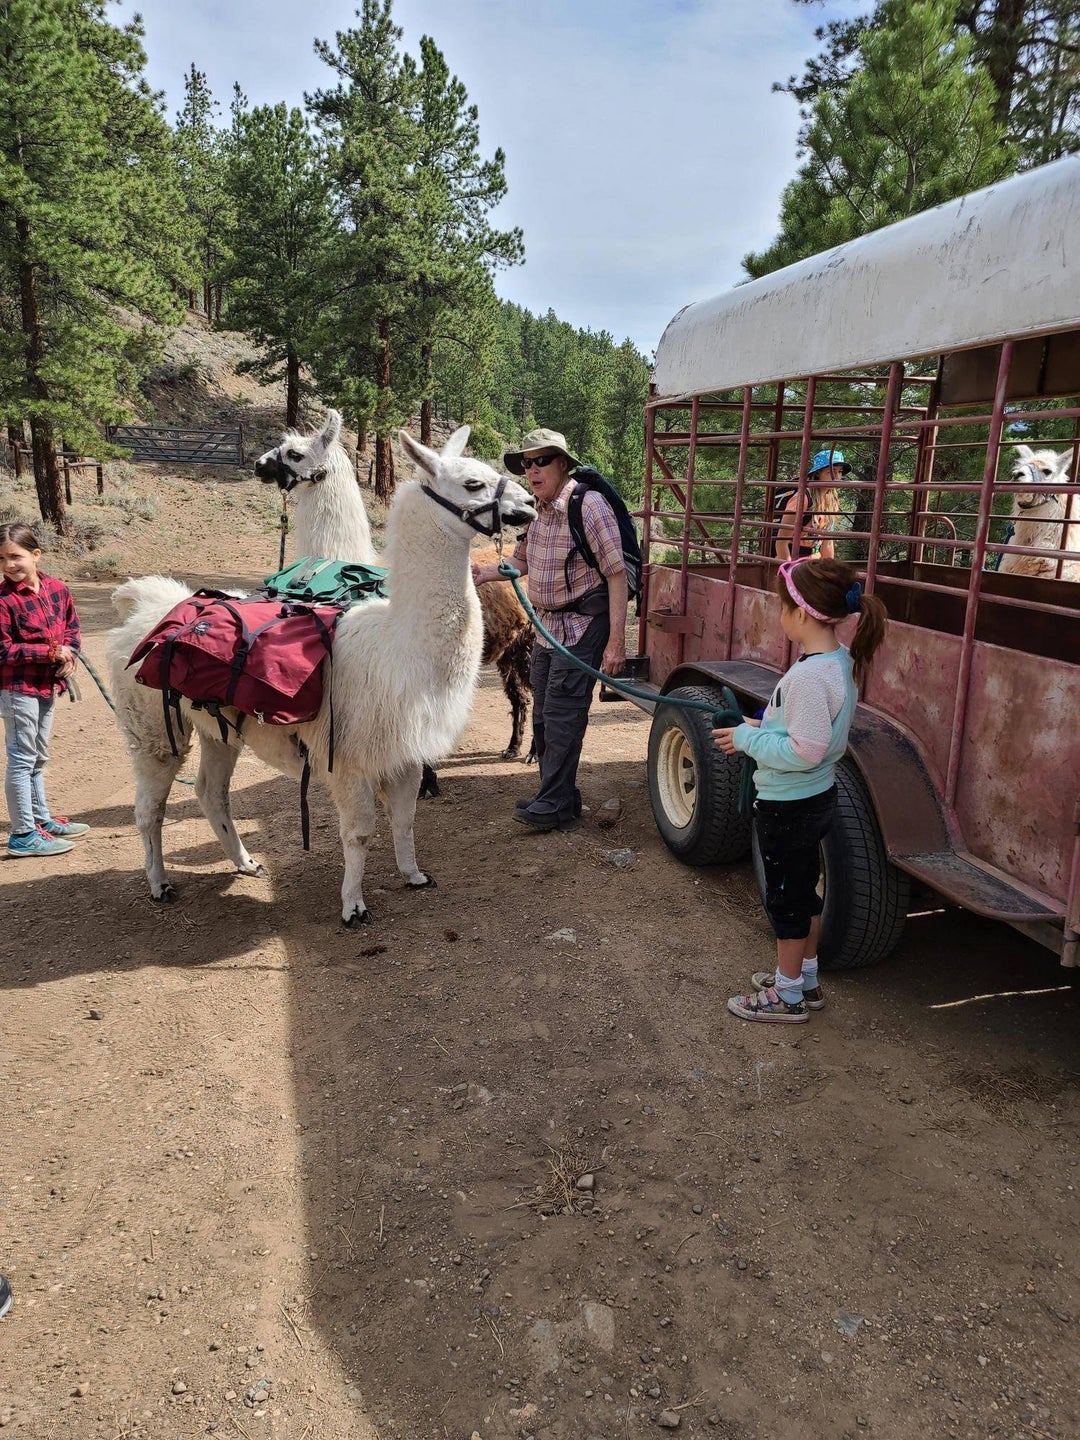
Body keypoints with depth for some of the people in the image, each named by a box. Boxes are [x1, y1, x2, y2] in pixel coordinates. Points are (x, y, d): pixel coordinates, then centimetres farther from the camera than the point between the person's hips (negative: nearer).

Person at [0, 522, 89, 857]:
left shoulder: (56, 589, 2)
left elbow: (72, 628, 12)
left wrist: (69, 657, -6)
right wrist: (51, 652, -21)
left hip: (49, 685, 7)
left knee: (38, 757, 19)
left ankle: (41, 819, 34)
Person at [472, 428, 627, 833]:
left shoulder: (589, 506, -17)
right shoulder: (536, 510, 7)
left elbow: (617, 574, -19)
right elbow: (521, 562, 21)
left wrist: (616, 641, -22)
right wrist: (485, 573, 2)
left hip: (583, 624, -9)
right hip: (548, 627, 9)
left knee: (561, 715, -6)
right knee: (543, 716, 14)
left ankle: (555, 806, 4)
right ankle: (561, 795, 27)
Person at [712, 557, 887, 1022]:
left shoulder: (808, 676, -29)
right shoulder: (841, 660, 2)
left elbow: (804, 751, -29)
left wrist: (747, 739, -18)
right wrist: (763, 727, 5)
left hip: (788, 806, -9)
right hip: (817, 796, 10)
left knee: (785, 898, 7)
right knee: (804, 890, 22)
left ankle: (787, 995, 24)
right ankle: (805, 978, 39)